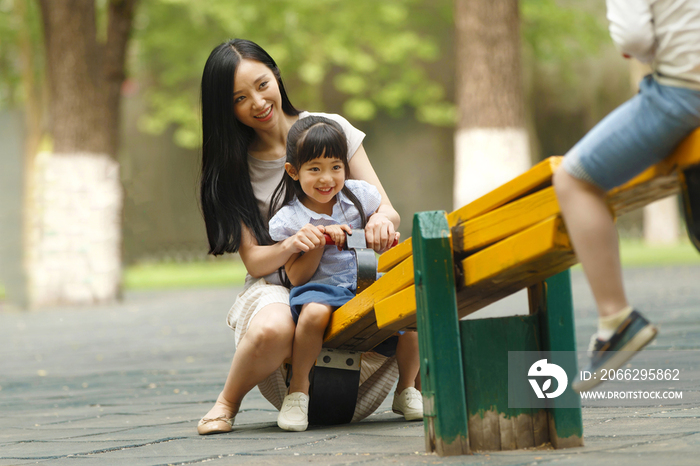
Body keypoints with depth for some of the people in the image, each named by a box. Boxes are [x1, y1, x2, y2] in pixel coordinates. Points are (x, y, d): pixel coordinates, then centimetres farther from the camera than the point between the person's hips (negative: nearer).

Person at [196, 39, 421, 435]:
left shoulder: (331, 128, 1)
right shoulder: (233, 167, -1)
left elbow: (388, 210, 0)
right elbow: (255, 260, -5)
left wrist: (380, 219, -26)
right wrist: (291, 246, -29)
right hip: (278, 286, -1)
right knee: (272, 329, -39)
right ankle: (228, 402, -8)